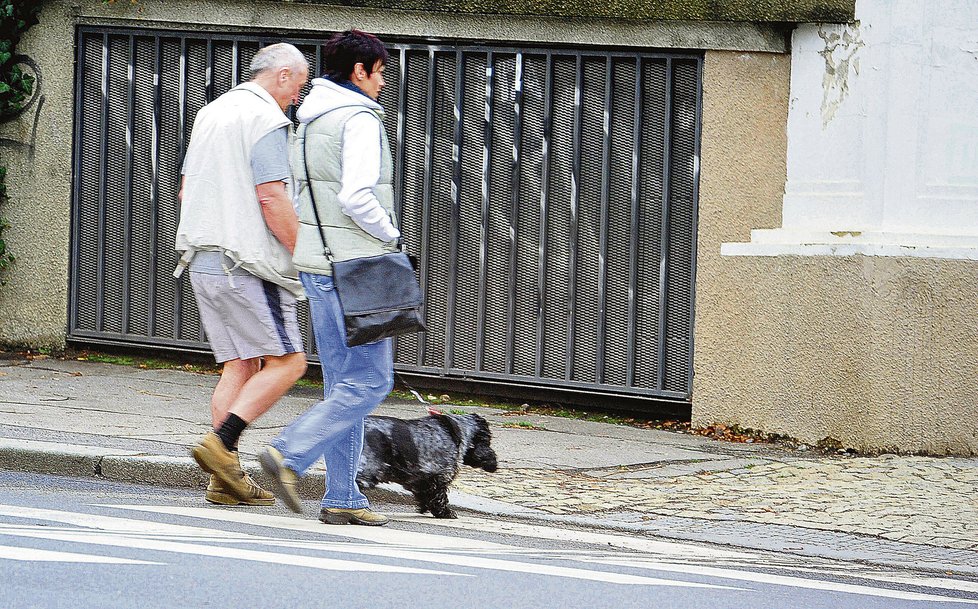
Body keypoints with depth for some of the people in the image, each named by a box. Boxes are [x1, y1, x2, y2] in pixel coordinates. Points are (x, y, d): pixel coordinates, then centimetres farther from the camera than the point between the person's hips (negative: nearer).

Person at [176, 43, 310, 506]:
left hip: (203, 259, 9)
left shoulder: (211, 113, 17)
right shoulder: (266, 119, -11)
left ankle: (227, 479, 5)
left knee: (240, 365, 9)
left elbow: (186, 190, 21)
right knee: (287, 361, -5)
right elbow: (271, 197, -19)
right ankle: (220, 443, -16)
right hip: (246, 266, -9)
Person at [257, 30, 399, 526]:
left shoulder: (307, 121, 15)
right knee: (369, 380, -6)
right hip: (353, 265, -9)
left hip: (316, 265, 9)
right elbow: (356, 198, -23)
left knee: (343, 381, 11)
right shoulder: (359, 119, -13)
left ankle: (343, 497, 9)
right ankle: (290, 454, -15)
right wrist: (390, 235, -9)